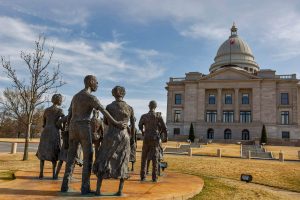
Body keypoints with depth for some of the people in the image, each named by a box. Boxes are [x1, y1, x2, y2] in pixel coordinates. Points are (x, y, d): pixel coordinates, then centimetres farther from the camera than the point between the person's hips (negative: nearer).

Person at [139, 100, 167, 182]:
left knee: (144, 158, 11)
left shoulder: (144, 116, -1)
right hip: (155, 138, -1)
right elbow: (164, 127, -5)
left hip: (146, 138, 1)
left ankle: (143, 176, 11)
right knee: (155, 158, 2)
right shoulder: (158, 115, -6)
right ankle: (154, 177, 1)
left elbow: (140, 126, 17)